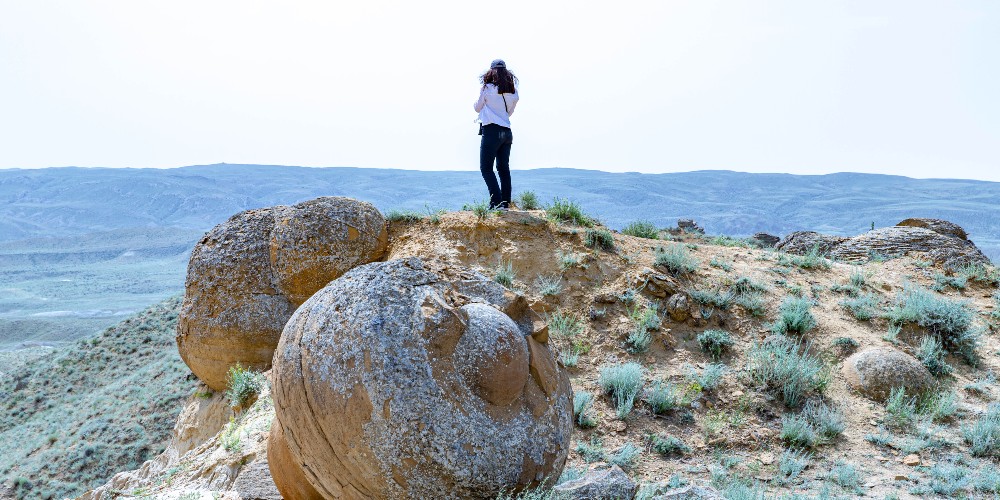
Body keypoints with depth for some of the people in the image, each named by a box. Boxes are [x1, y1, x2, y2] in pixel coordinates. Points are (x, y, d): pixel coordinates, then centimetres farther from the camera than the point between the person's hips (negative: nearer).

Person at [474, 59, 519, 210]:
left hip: (491, 130, -6)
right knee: (504, 169, 12)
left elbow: (478, 108, 5)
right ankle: (506, 203, 11)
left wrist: (480, 98, 21)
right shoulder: (513, 91, 8)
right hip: (507, 131, 6)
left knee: (486, 167, -3)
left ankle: (497, 202, -15)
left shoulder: (487, 88, -6)